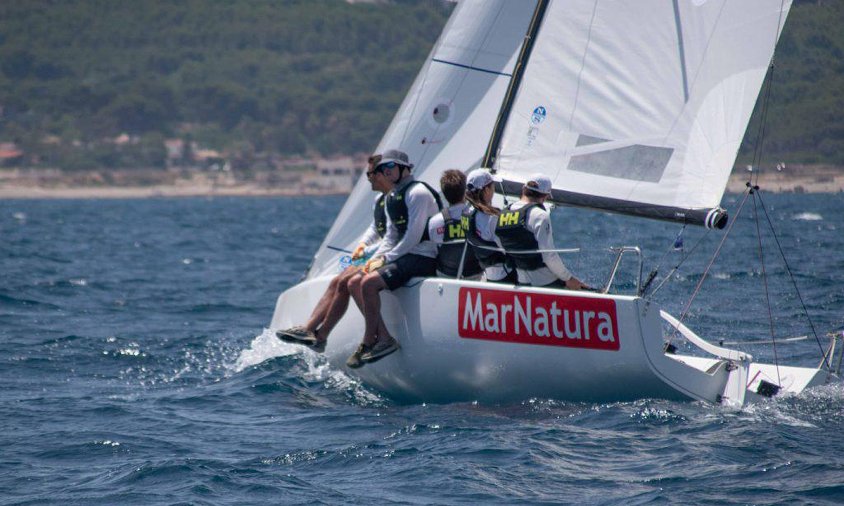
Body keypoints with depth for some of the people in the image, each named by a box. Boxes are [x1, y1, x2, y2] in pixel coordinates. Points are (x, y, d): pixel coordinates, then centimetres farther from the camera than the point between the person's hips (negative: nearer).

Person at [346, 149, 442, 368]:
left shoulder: (418, 192, -12)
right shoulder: (392, 197, 17)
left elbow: (413, 236, -17)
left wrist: (387, 259, -12)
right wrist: (375, 259, 2)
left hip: (423, 259, -10)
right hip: (405, 255, 10)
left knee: (369, 283, -25)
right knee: (355, 283, -2)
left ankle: (369, 341, -12)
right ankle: (383, 337, -7)